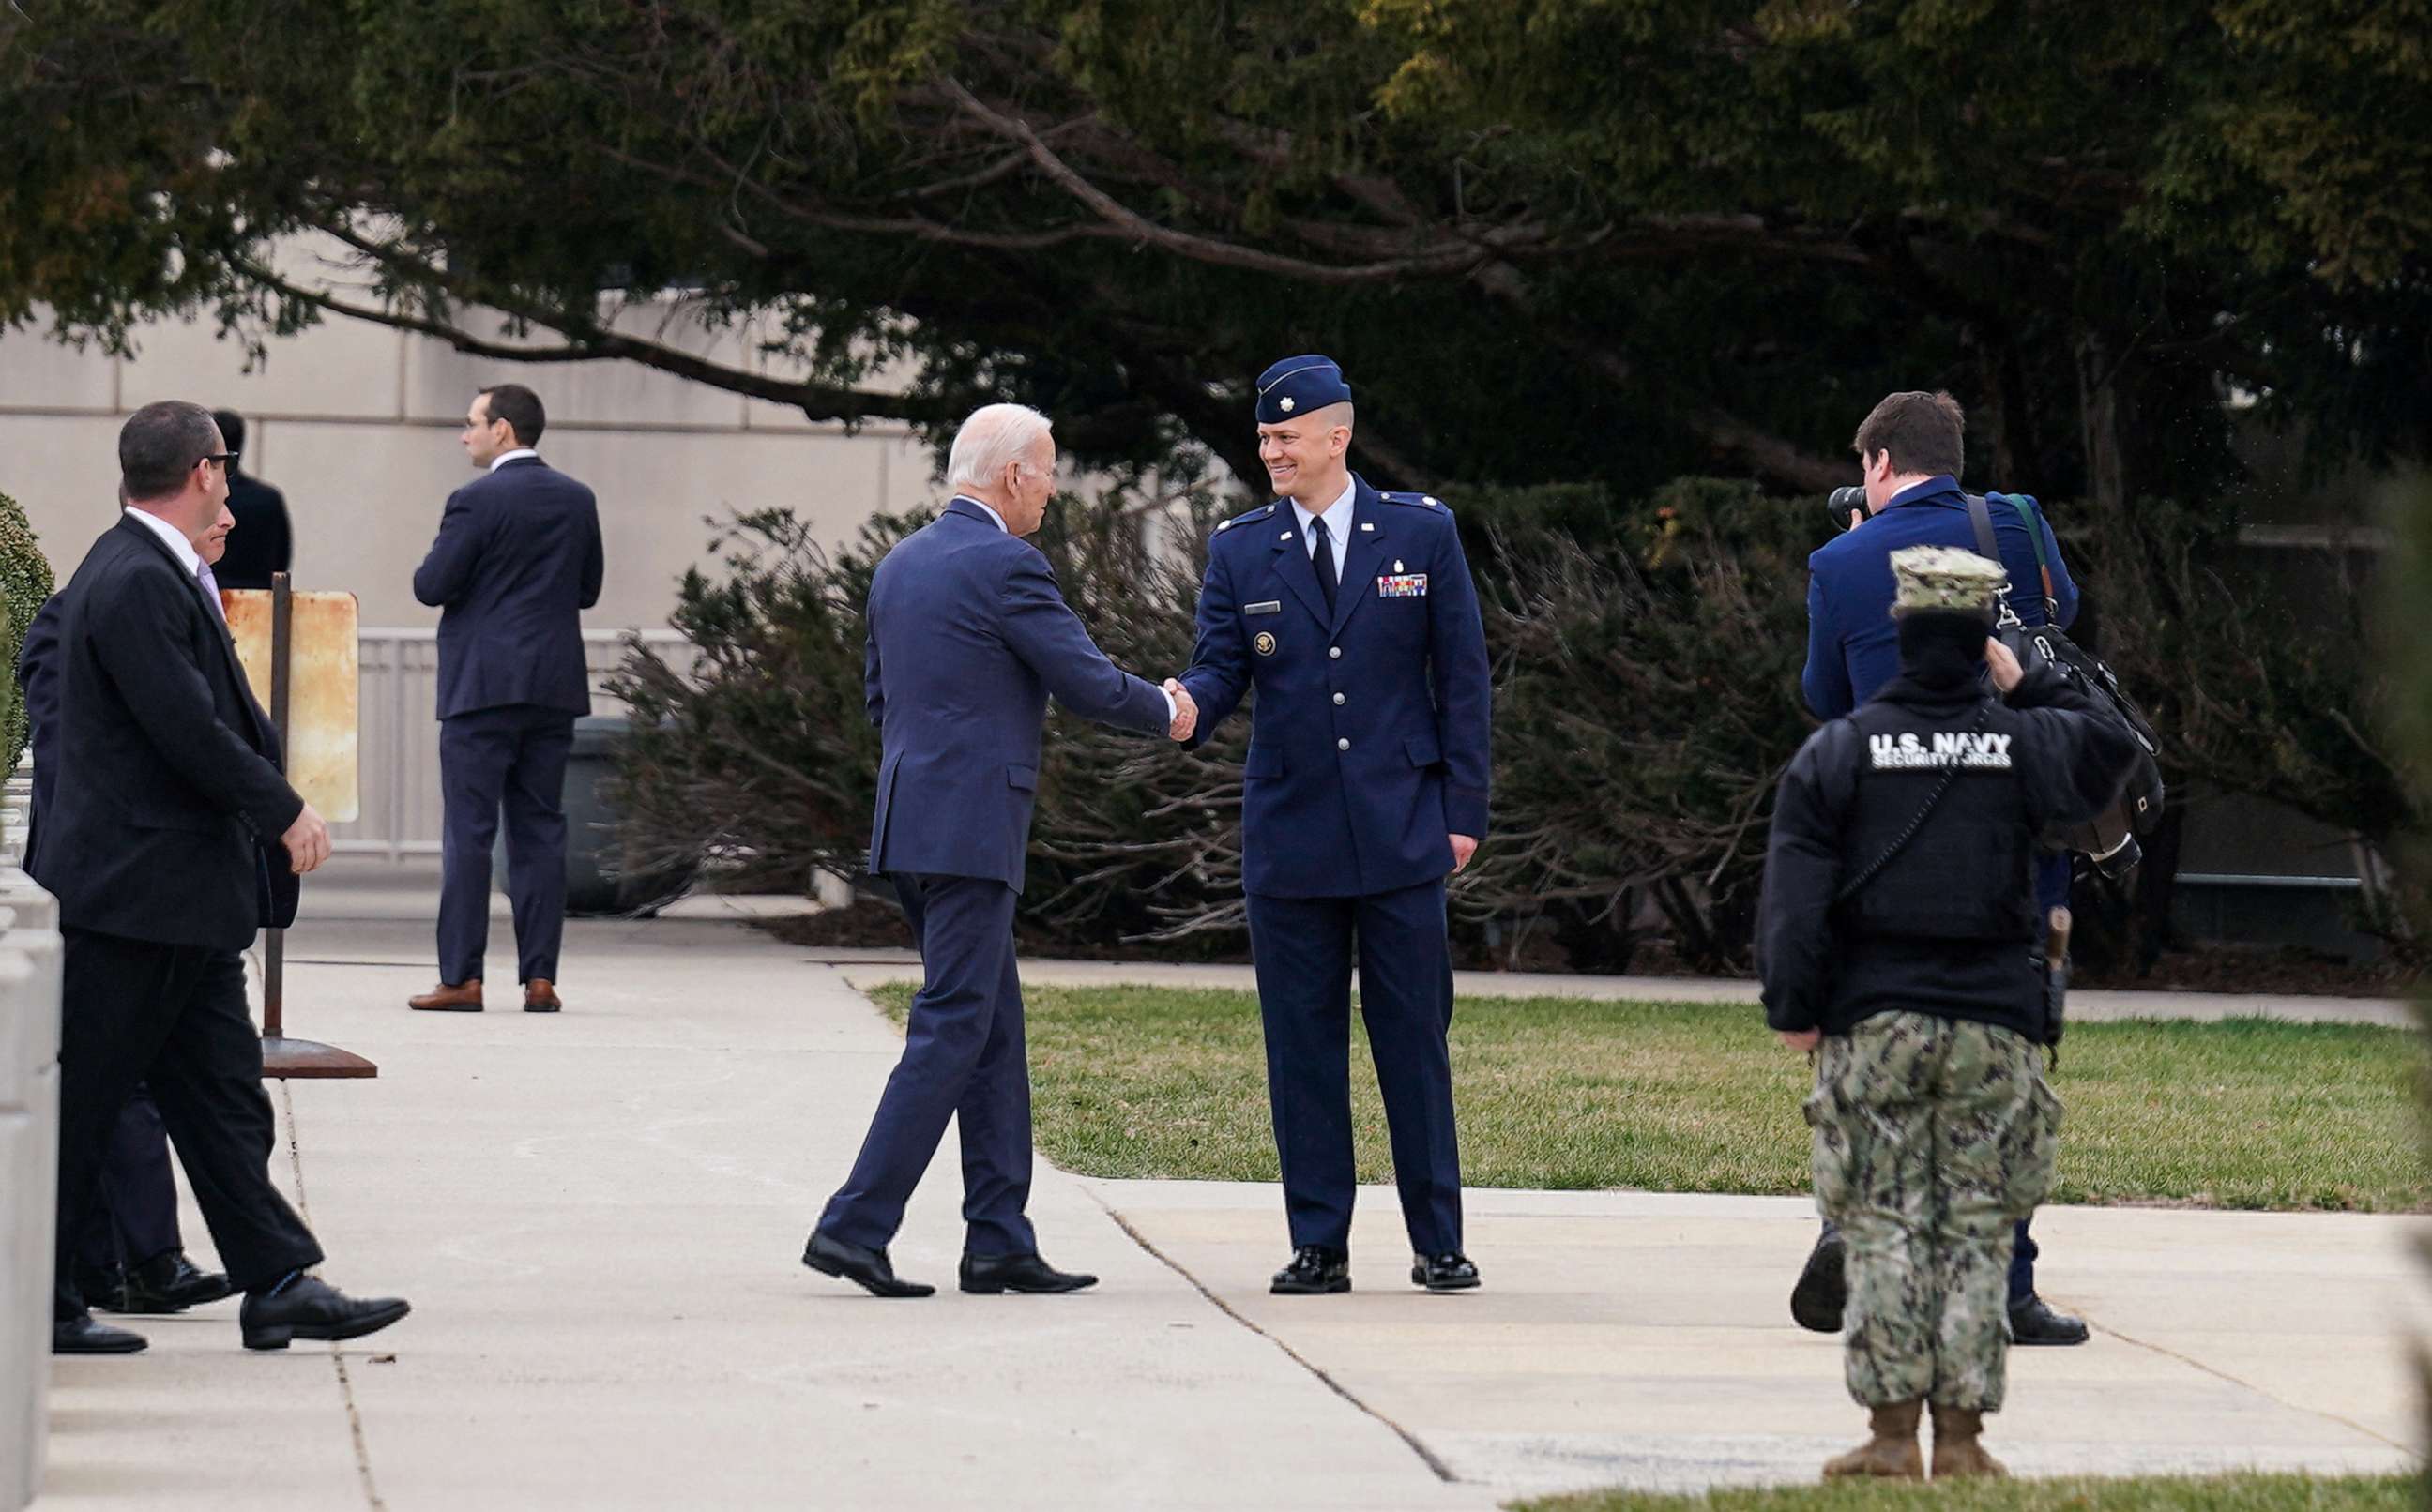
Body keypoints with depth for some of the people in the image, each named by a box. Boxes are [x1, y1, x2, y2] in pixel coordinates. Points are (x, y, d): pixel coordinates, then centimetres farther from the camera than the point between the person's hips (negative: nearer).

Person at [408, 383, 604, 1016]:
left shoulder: (477, 501, -11)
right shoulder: (577, 500, 8)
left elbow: (432, 586, -11)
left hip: (484, 685, -6)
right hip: (556, 688, 6)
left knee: (468, 830, -2)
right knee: (540, 829, 8)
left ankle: (461, 978, -4)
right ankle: (540, 976, 4)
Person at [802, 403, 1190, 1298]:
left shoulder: (900, 566, 14)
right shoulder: (1007, 567, -12)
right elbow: (1090, 684, -9)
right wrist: (1167, 713, 10)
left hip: (909, 819, 9)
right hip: (971, 830, -9)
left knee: (993, 1032, 13)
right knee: (950, 1034, -7)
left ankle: (999, 1241, 13)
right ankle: (855, 1227, -12)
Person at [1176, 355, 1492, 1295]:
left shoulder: (1422, 533, 3)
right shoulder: (1240, 550, 7)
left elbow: (1461, 676, 4)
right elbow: (1219, 663, 1)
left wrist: (1463, 810, -1)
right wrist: (1187, 708, -24)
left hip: (1400, 830, -2)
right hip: (1290, 832, 2)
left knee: (1415, 1039, 2)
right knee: (1302, 1043, 3)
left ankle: (1438, 1243, 8)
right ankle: (1319, 1246, 8)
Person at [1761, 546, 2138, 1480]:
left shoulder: (1838, 751, 0)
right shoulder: (2024, 744, 1)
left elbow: (1795, 892, -3)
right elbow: (2107, 756, 17)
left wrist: (1793, 1010, 0)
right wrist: (2030, 690, 17)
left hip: (1873, 1023, -1)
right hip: (1992, 1028, 1)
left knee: (1884, 1229, 2)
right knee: (1978, 1236, 4)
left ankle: (1892, 1433, -3)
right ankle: (1961, 1439, 1)